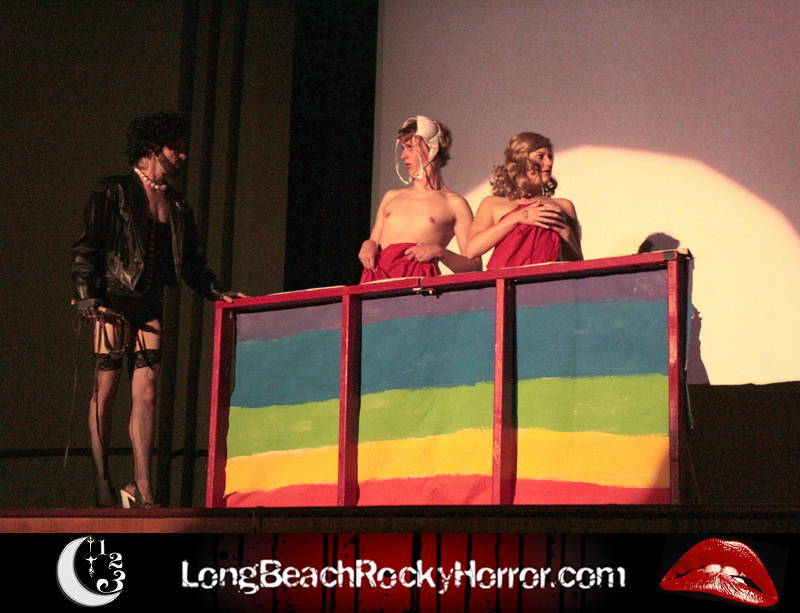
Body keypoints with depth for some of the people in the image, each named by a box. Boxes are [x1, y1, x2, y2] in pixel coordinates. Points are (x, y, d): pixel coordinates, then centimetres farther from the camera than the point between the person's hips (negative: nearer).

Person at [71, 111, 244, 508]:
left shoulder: (177, 206, 18)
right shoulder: (112, 192, 1)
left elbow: (190, 260, 21)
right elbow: (86, 249, -5)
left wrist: (218, 293, 8)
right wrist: (89, 300, -14)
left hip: (149, 306, 5)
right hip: (113, 303, -5)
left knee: (146, 394, -1)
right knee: (105, 390, -4)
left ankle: (141, 488, -1)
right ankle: (102, 484, 0)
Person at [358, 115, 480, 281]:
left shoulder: (454, 203, 10)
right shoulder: (391, 196, 26)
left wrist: (439, 252, -10)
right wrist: (369, 245, 7)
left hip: (418, 280, -4)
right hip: (378, 276, 4)